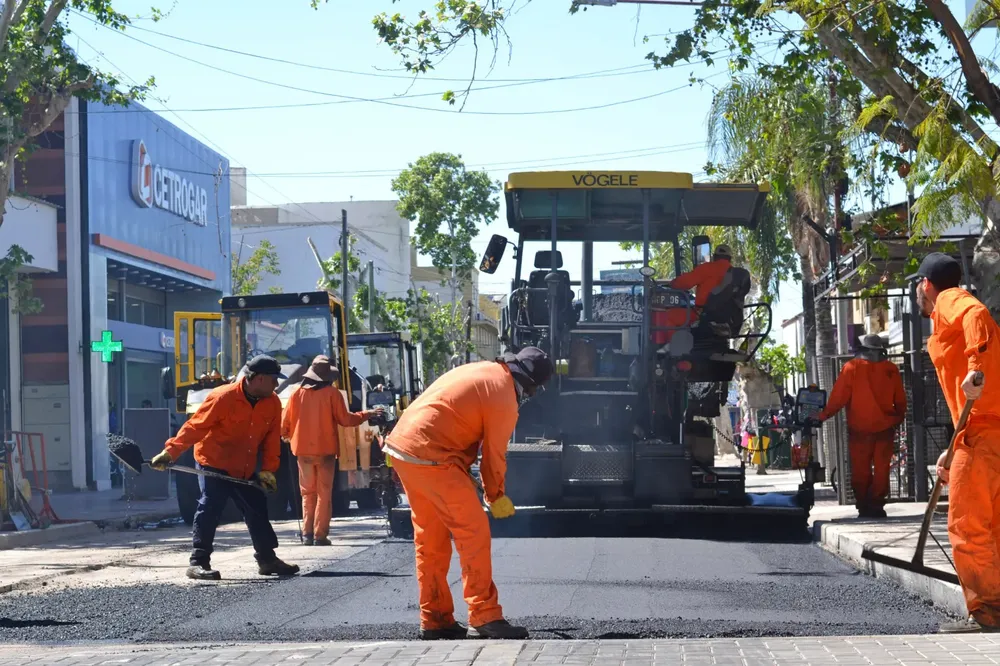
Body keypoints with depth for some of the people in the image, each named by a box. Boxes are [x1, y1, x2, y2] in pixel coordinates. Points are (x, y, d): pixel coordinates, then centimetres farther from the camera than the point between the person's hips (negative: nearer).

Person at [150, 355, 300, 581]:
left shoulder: (273, 403, -4)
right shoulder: (223, 397, -21)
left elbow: (272, 439, 4)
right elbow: (195, 427, -21)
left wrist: (268, 469, -2)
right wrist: (169, 453, -25)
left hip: (245, 470, 6)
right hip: (213, 464, -6)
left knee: (258, 511, 10)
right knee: (209, 510, -11)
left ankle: (267, 559, 22)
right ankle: (198, 562, -7)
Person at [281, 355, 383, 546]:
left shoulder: (297, 392, 0)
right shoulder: (332, 393, -7)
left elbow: (286, 420, 5)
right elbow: (345, 419, -6)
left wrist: (286, 435, 27)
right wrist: (367, 414, 9)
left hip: (303, 449, 2)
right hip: (325, 449, -2)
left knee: (308, 492, 13)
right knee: (324, 493, 3)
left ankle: (307, 533, 5)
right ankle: (320, 535, -3)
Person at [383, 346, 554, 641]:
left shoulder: (480, 370, 18)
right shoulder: (504, 398, -9)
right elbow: (494, 454, -3)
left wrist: (465, 476, 22)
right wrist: (496, 497, 13)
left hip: (400, 446, 10)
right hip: (431, 458, -10)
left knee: (430, 540, 15)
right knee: (475, 534, -3)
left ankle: (434, 620, 20)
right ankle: (485, 617, -3)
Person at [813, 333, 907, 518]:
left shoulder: (852, 368, -5)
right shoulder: (891, 369, 2)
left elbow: (839, 397, -8)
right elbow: (900, 401, 8)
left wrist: (823, 415, 0)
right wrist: (898, 419, 23)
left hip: (859, 429, -1)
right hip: (885, 427, 1)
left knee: (860, 470, 6)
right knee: (881, 468, 6)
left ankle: (863, 506, 5)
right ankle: (876, 505, 1)